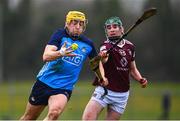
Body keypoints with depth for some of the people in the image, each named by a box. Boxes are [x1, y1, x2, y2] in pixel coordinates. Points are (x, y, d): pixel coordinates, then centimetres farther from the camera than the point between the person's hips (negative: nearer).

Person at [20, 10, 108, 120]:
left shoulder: (88, 44, 3)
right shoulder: (60, 35, -7)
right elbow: (46, 56, -19)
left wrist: (102, 75, 6)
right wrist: (61, 53, -39)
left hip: (64, 88, 1)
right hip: (44, 82, -1)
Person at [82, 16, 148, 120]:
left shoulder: (130, 47, 6)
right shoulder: (106, 45, -9)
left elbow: (133, 69, 18)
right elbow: (104, 60, -33)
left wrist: (141, 79, -1)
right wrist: (103, 57, -57)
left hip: (122, 94, 4)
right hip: (104, 90, -4)